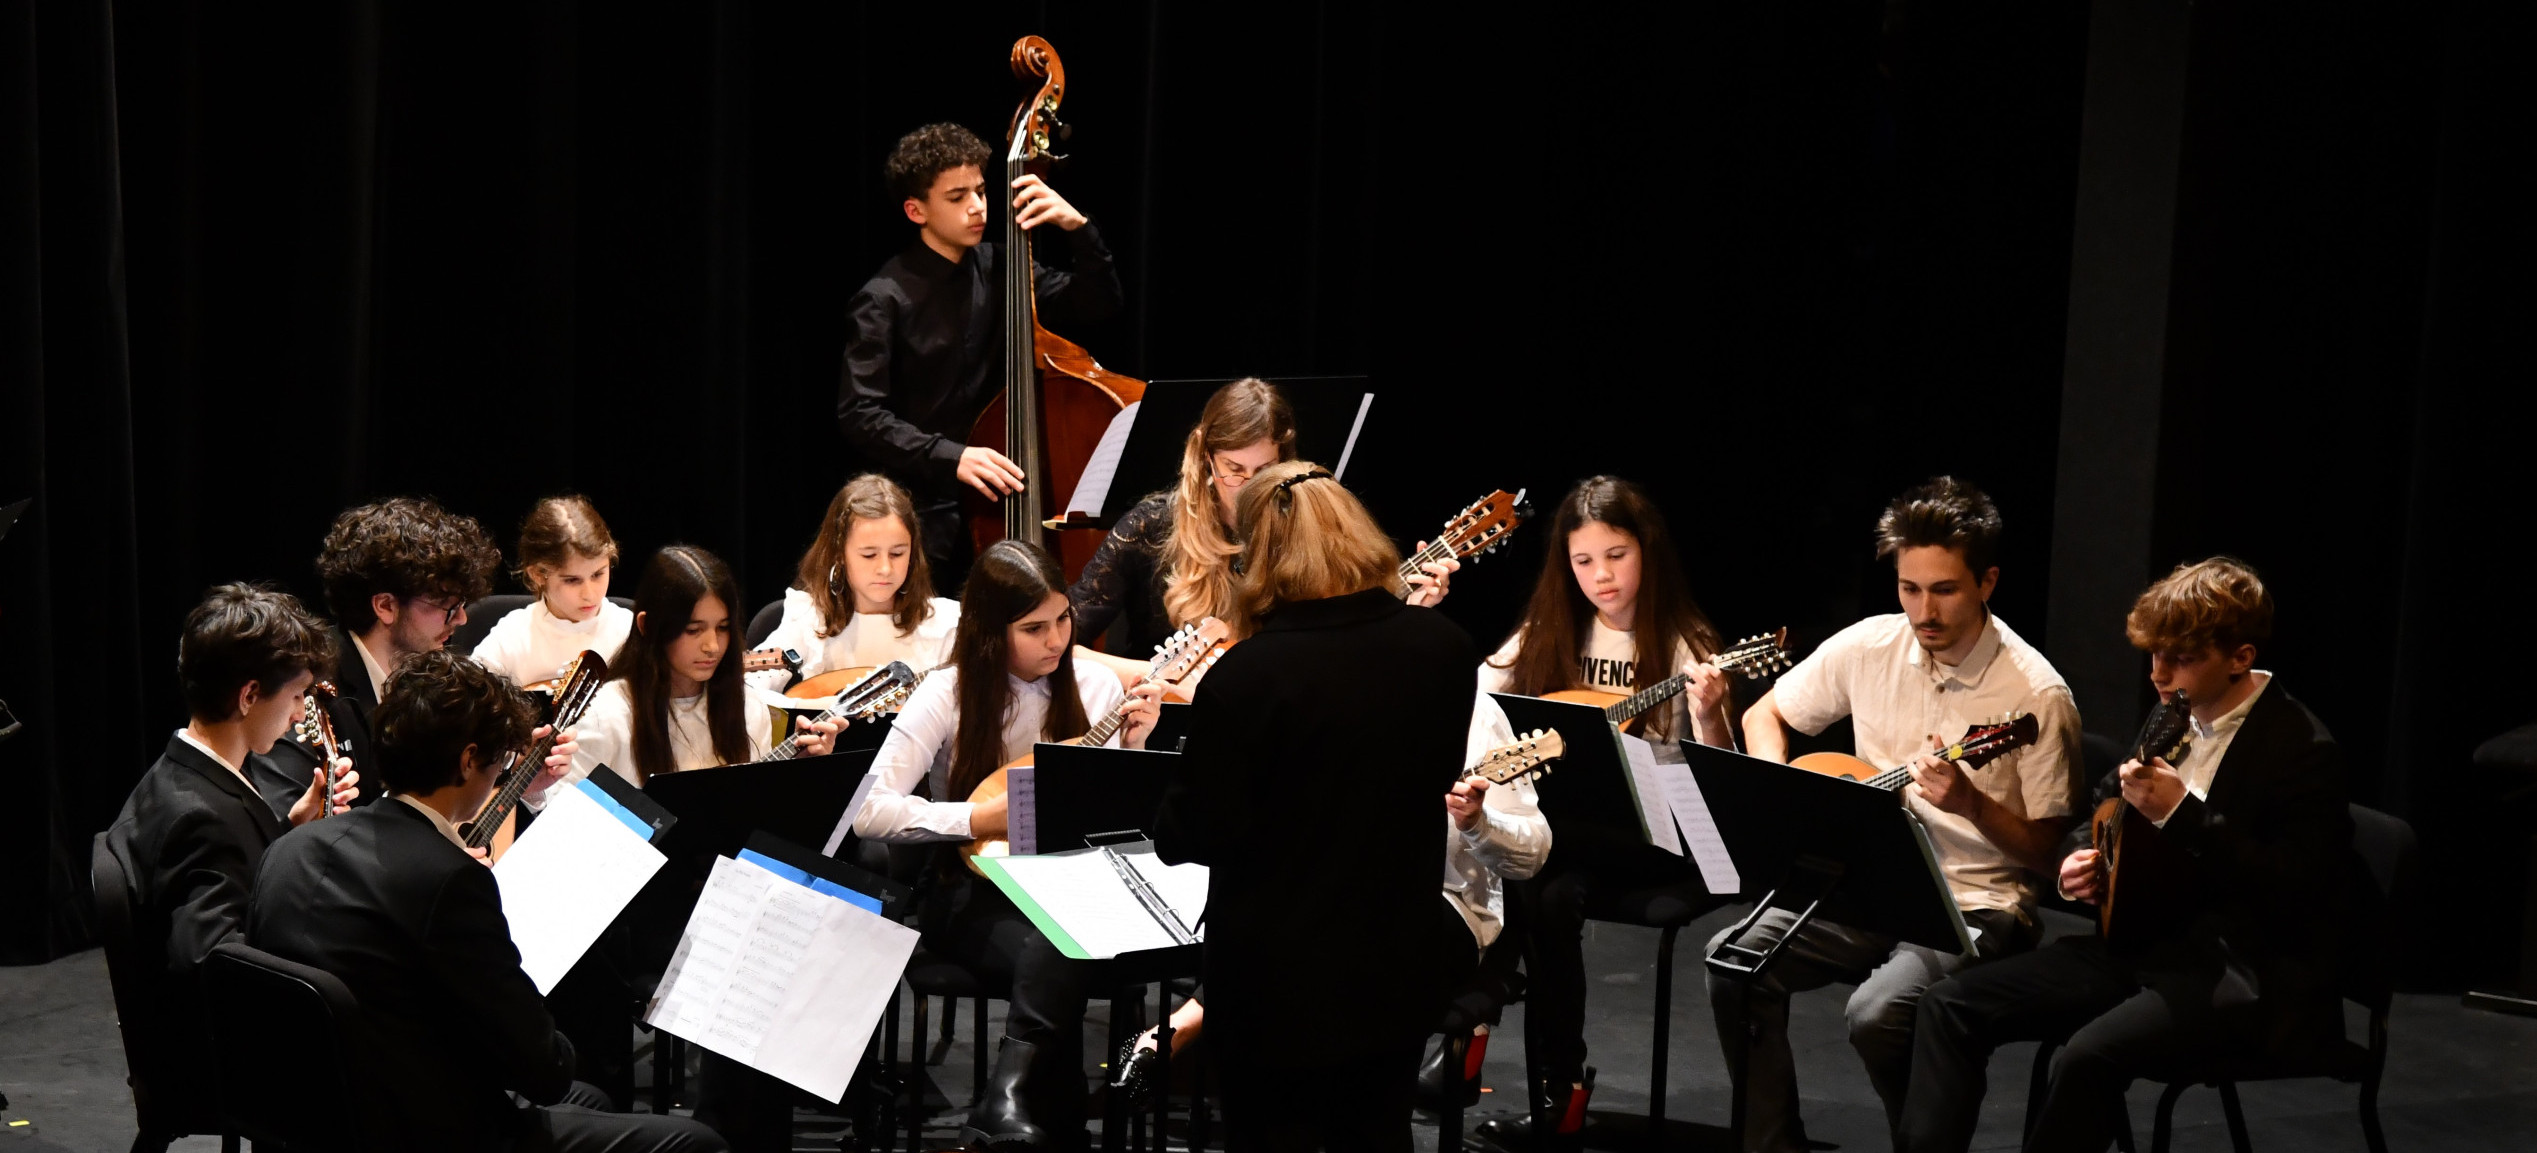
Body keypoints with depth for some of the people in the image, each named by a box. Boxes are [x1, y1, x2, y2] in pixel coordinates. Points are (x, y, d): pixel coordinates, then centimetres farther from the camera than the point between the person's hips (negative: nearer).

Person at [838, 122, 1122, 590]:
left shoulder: (999, 269, 8)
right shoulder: (885, 300, -8)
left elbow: (1098, 303, 9)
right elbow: (860, 416, -14)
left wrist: (1078, 227, -8)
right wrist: (950, 457, -27)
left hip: (1000, 499, 5)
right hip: (928, 516, -5)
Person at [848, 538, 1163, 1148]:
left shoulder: (1094, 685, 4)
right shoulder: (951, 694, -6)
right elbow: (870, 811, -13)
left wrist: (1132, 748, -9)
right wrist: (979, 818, -19)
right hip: (974, 891, -2)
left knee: (1060, 952, -34)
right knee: (1052, 955, -34)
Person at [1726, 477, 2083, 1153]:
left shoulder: (2035, 694, -12)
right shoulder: (1868, 647, 2)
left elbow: (2048, 854, -8)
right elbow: (1764, 716, 16)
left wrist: (1969, 802, -26)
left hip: (1975, 908, -5)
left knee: (1877, 1013, -32)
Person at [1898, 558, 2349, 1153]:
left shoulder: (2303, 749, -12)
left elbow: (2295, 895, -21)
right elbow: (2106, 808, 26)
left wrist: (2181, 813, -25)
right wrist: (2082, 858, 2)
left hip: (2250, 971, -8)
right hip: (2149, 943, 8)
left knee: (2090, 1054, -34)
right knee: (1951, 1004, -5)